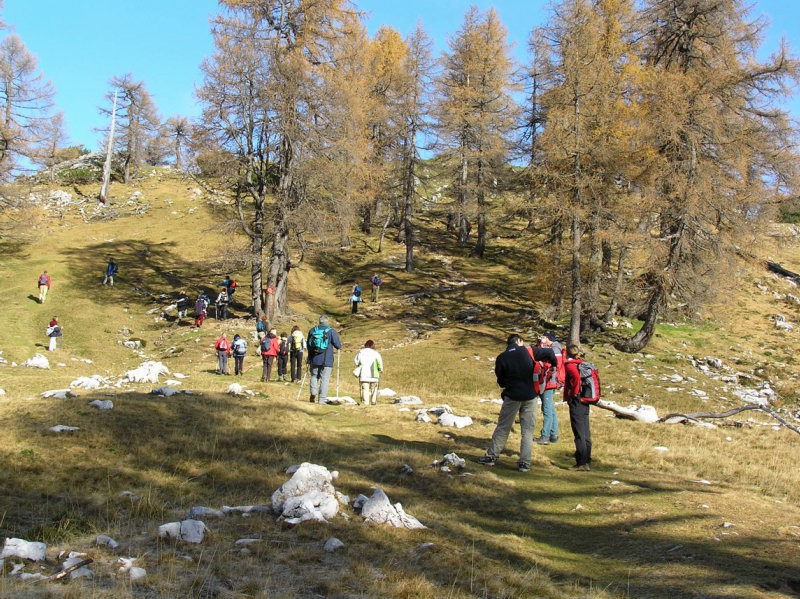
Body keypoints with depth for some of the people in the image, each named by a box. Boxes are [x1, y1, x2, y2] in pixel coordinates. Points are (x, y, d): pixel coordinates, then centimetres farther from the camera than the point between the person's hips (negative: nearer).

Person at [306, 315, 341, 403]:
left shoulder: (312, 330, 8)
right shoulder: (331, 331, -4)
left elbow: (308, 345, 17)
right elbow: (338, 346, -5)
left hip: (314, 359, 3)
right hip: (327, 360, -3)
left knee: (314, 376, 19)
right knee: (324, 379, 3)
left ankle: (313, 393, -2)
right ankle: (322, 399, 1)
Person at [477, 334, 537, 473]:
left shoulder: (501, 358, -1)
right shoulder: (527, 351, -2)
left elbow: (501, 381, 5)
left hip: (512, 396, 0)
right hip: (530, 396, 0)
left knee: (502, 427, 11)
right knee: (527, 430, 6)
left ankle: (491, 456, 13)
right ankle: (525, 463, 5)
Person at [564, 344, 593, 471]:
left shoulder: (569, 365, -10)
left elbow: (576, 376, -29)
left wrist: (574, 392, -18)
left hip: (576, 401, -8)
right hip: (585, 401, 8)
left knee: (579, 433, -5)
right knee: (586, 432, 12)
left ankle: (581, 463, -3)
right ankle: (587, 462, 18)